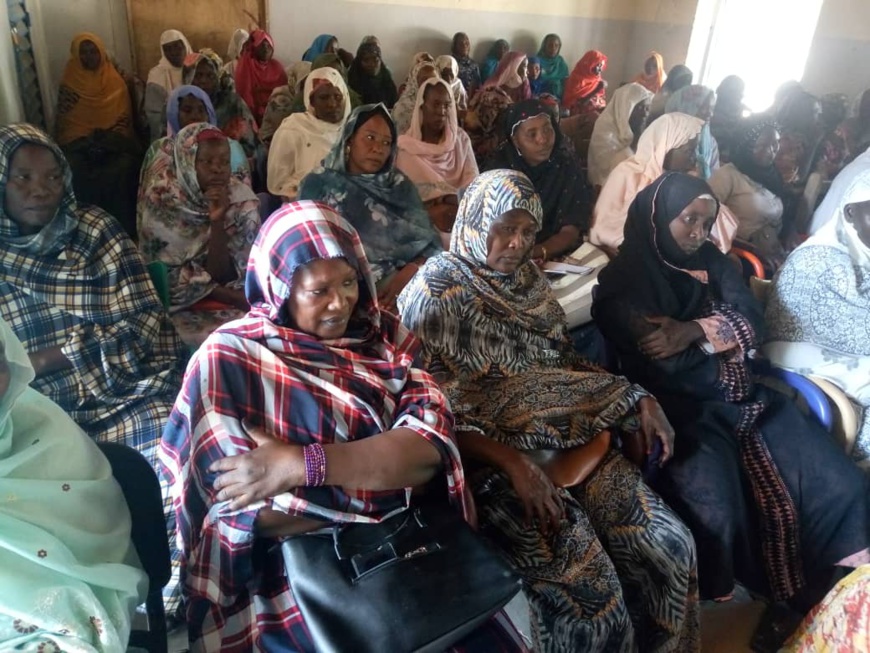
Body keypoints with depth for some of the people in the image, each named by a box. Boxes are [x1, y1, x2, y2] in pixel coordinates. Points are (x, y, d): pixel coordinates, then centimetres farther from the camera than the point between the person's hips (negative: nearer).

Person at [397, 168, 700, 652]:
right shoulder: (434, 292, -10)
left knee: (669, 547, -3)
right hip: (490, 459, -6)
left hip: (570, 439, 7)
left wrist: (638, 398, 3)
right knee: (587, 587, -20)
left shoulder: (526, 277, 11)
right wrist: (512, 463, -25)